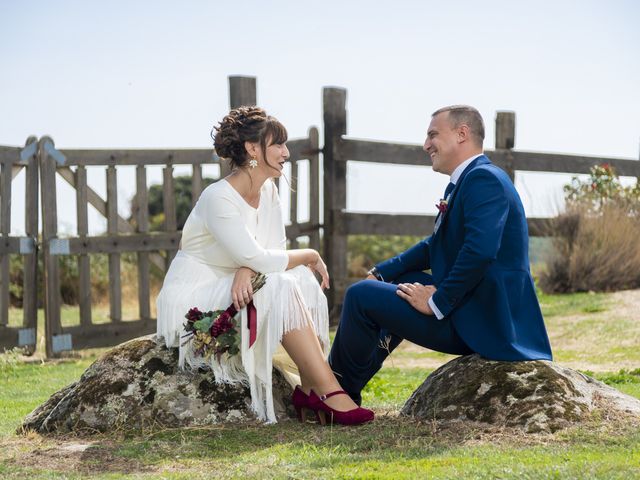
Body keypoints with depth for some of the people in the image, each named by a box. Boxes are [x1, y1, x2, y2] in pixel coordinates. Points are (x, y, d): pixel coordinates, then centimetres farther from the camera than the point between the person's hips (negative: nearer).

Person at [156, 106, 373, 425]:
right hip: (192, 299, -8)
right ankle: (329, 392, -28)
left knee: (302, 278, -15)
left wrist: (246, 270, -24)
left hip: (237, 288, 8)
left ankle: (309, 388, -20)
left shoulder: (268, 191, 5)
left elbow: (274, 250, -2)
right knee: (280, 287, -27)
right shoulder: (219, 198, -22)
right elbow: (258, 259, -26)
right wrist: (310, 256, -11)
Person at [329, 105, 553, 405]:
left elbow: (480, 252, -29)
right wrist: (382, 273, 17)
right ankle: (344, 389, 30)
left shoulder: (484, 179, -16)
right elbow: (435, 246, 26)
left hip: (482, 321, -11)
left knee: (361, 295, -9)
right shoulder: (467, 181, 18)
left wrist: (438, 302, -21)